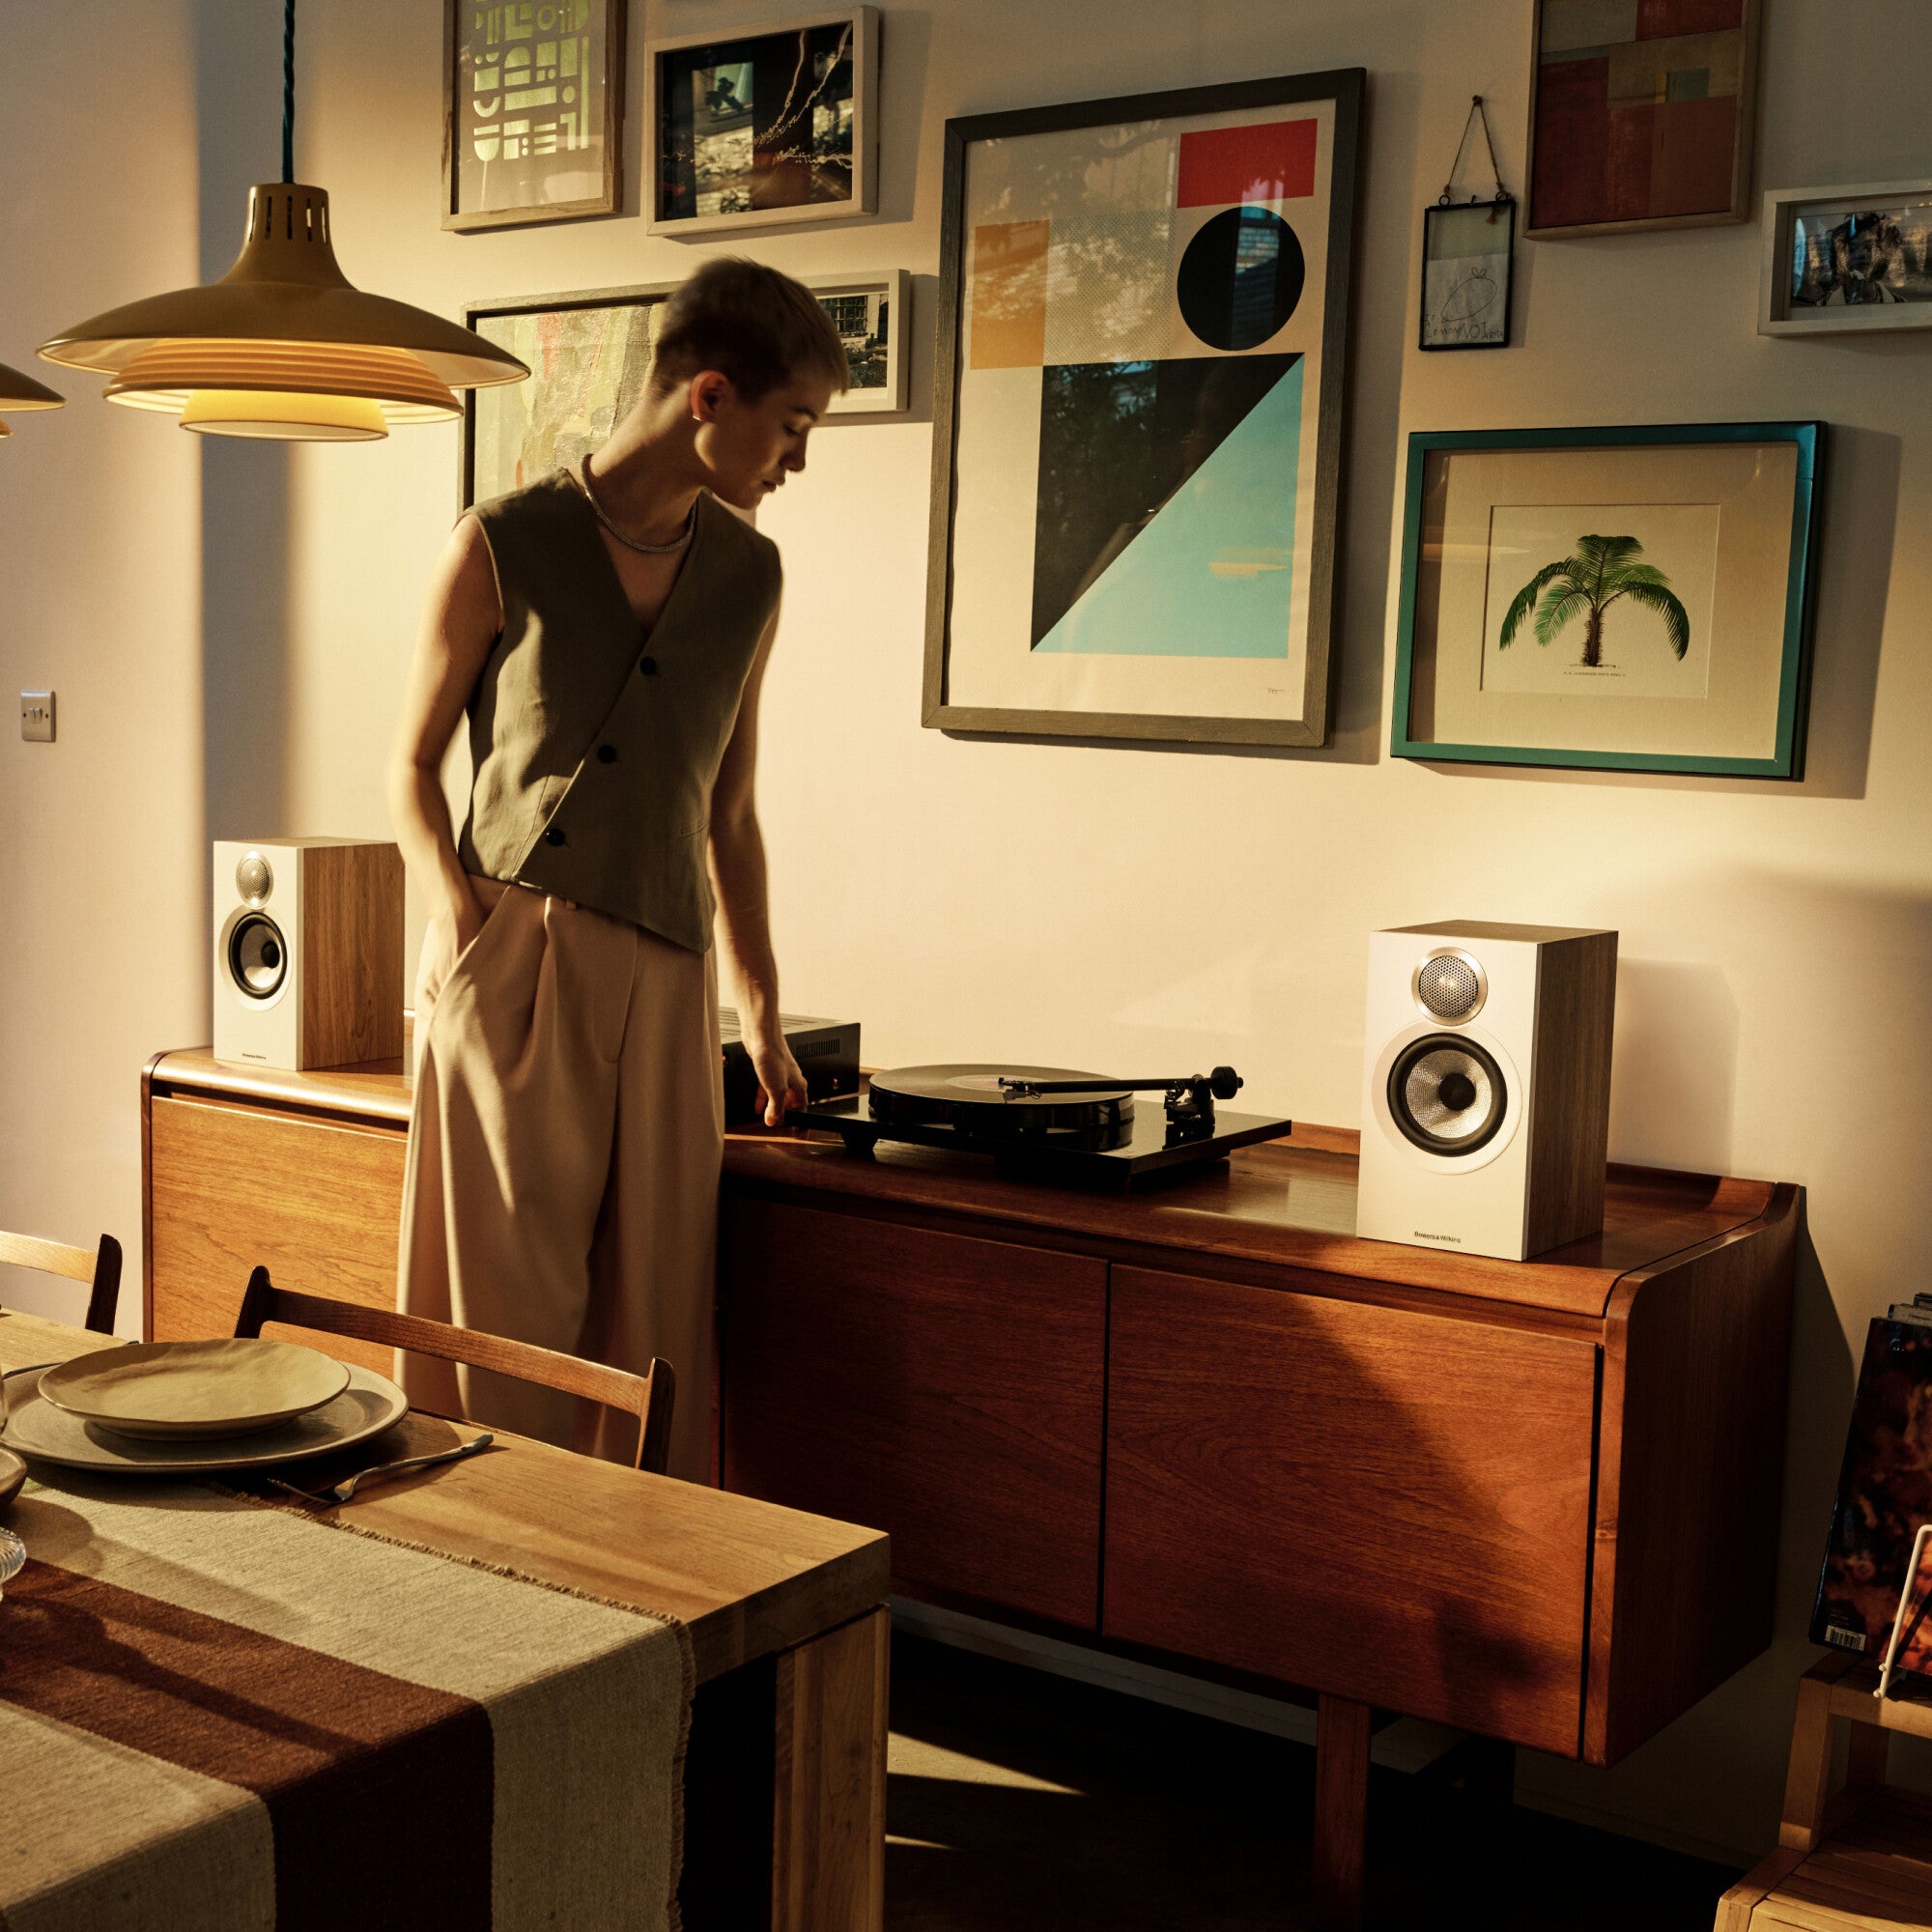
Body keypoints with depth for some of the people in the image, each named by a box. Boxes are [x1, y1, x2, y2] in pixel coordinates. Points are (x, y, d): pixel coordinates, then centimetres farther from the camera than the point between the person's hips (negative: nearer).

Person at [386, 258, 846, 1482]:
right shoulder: (502, 547, 0)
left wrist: (763, 1009, 20)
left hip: (663, 977, 4)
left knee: (656, 1324, 3)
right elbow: (414, 762, 7)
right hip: (509, 956, -4)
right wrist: (454, 908, -11)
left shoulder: (750, 576, 12)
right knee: (515, 1302, -3)